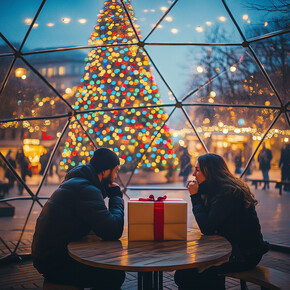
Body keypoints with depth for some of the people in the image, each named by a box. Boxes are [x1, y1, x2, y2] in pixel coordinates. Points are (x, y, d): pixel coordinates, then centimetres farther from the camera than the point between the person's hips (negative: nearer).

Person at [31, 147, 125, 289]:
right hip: (55, 264, -10)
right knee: (116, 275, -14)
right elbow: (113, 232, -25)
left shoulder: (75, 182, 13)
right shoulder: (86, 190, -20)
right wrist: (117, 197, -10)